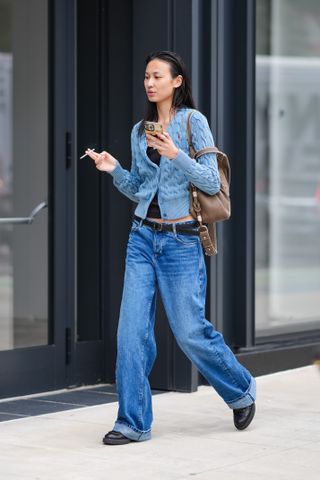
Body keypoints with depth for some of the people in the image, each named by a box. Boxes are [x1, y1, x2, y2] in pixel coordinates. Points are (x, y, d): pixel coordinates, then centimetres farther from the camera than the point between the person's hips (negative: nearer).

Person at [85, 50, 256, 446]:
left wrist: (175, 155, -22)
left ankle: (241, 391, 26)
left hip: (181, 240, -5)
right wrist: (114, 169, -1)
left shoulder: (193, 122, -4)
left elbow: (212, 182, -10)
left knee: (190, 332, 0)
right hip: (143, 237, 5)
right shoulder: (139, 131, 12)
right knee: (132, 330, -4)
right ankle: (133, 422, 2)